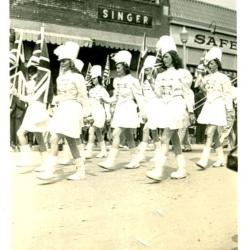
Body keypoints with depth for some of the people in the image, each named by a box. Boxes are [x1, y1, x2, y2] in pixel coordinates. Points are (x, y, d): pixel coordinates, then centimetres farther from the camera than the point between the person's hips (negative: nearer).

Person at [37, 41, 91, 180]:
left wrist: (86, 113, -9)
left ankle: (49, 169, -8)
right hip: (62, 109, 8)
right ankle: (81, 171, 17)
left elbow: (83, 97, -7)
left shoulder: (77, 77, -6)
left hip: (72, 109, -8)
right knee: (71, 143, 9)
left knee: (54, 139, -15)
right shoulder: (61, 77, 15)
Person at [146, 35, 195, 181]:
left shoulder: (182, 73, -3)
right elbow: (159, 93, 9)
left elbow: (187, 93, -3)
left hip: (177, 107, -7)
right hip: (166, 107, 7)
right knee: (174, 138, 9)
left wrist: (190, 110, -3)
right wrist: (156, 79, 3)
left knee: (165, 138, -13)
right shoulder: (162, 75, 13)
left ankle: (159, 170, -13)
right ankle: (182, 169, 17)